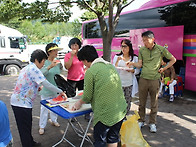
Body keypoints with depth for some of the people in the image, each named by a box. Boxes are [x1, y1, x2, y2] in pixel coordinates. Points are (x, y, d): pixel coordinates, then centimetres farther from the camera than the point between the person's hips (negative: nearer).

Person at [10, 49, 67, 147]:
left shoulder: (26, 68, 14)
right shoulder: (33, 69, -17)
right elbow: (46, 84, -22)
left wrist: (36, 88, 9)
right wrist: (60, 92, -14)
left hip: (17, 101, 10)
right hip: (22, 103, -10)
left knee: (27, 125, 23)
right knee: (25, 128, 2)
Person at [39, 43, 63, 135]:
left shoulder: (57, 61, 1)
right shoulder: (45, 62, -15)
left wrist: (60, 67, -3)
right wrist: (49, 67, -38)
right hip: (46, 89, -5)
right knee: (44, 108, 2)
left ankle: (53, 120, 40)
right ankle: (42, 126, 16)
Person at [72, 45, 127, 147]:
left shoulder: (90, 71, -12)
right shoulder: (111, 66, 10)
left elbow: (88, 96, -6)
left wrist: (80, 102, 15)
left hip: (105, 113, -7)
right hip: (121, 111, 7)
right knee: (113, 138, 22)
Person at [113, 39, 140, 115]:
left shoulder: (134, 58, 4)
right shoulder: (117, 57, 3)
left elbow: (137, 70, 7)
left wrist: (132, 70, -13)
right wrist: (117, 61, -16)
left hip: (130, 84, 1)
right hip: (119, 83, -1)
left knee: (127, 102, 8)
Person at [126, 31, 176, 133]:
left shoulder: (161, 49, -1)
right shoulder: (141, 50, 5)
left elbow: (173, 60, 10)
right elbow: (140, 64, 2)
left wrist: (163, 68, 2)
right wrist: (132, 63, -17)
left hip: (155, 79, -2)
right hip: (143, 78, 2)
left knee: (154, 103, 7)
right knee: (142, 102, 9)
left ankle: (152, 123, 21)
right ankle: (141, 121, 24)